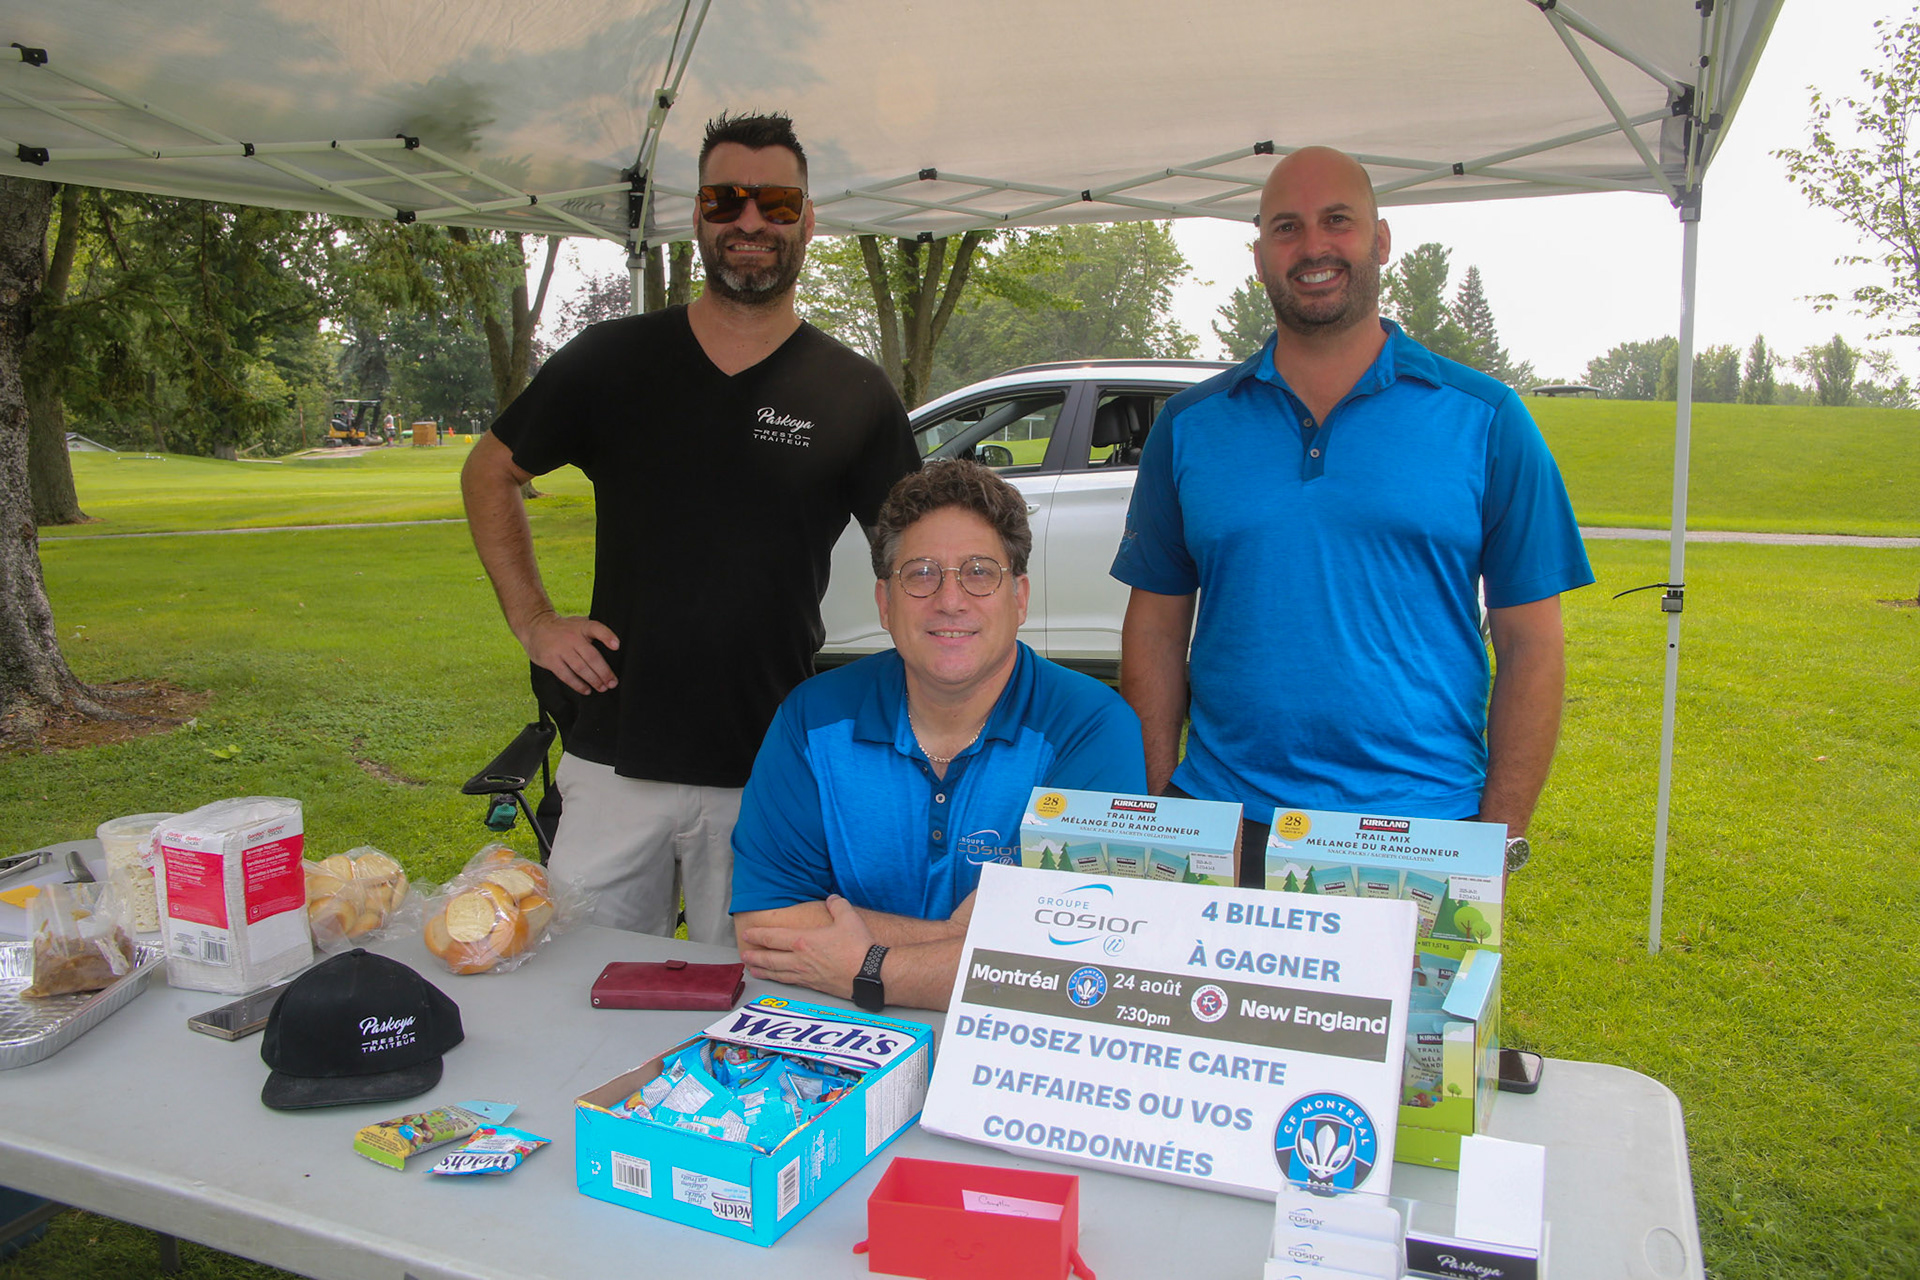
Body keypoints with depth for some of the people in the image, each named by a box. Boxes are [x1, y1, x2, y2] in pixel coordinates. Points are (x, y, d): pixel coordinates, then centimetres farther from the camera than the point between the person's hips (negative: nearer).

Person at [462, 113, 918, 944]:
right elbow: (490, 473, 16)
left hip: (772, 776, -1)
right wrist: (531, 619, 4)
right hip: (613, 761, 1)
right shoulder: (610, 361, 4)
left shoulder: (856, 396, 1)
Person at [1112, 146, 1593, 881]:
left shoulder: (1484, 420, 1)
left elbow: (1530, 643, 0)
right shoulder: (1190, 426, 6)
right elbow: (1156, 629, 5)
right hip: (1222, 826, 1)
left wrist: (1499, 840, -6)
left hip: (1423, 831, -1)